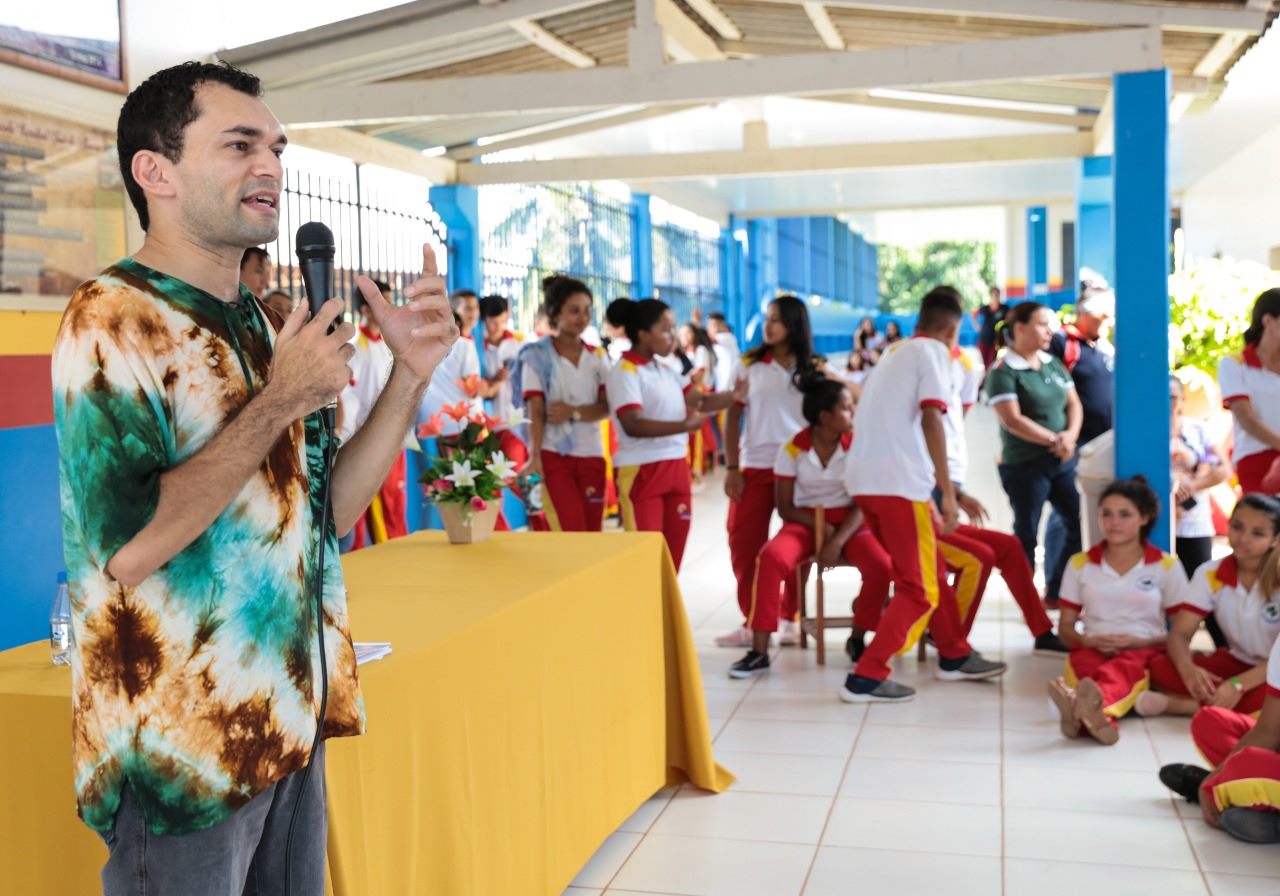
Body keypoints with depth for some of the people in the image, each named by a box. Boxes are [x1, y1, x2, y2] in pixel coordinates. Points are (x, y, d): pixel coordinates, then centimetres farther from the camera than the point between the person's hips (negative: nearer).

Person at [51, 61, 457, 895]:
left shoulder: (266, 325, 9)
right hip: (180, 744, -7)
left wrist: (411, 373, -2)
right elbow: (127, 547, -25)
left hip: (290, 723, 7)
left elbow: (328, 510, 9)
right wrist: (282, 401, -18)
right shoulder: (113, 319, -14)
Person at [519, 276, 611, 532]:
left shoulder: (598, 356, 8)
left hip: (591, 454, 4)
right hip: (554, 455, -4)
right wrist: (535, 456, -21)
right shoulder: (537, 356, -4)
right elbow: (536, 412, -10)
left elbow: (606, 408, 0)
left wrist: (573, 412, -17)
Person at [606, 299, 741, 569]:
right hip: (642, 472, -8)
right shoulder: (625, 372, -12)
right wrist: (685, 425, -31)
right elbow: (633, 425, -24)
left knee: (673, 554, 13)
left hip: (676, 469, 8)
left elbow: (700, 402, 14)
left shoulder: (666, 371, 15)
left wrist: (737, 395, -1)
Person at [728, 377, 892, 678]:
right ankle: (759, 652, -27)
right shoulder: (793, 449, -6)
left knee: (882, 567, -30)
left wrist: (838, 542, -19)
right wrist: (819, 526, -17)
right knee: (772, 557, -33)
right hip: (805, 521, -1)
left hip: (848, 522, 1)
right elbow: (785, 507, -1)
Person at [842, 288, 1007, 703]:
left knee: (930, 571, 21)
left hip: (863, 478, 8)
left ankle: (954, 656, 32)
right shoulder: (933, 351, -1)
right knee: (920, 590, 1)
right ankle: (866, 678, -3)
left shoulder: (894, 352, 23)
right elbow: (930, 420, -14)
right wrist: (948, 493, -14)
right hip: (898, 481, -8)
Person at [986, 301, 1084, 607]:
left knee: (1082, 524, 7)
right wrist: (1053, 440, -18)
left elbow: (1073, 403, 10)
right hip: (1024, 465, -7)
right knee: (1026, 535, 3)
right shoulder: (1003, 372, -10)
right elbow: (1012, 420, -18)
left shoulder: (1054, 364, 11)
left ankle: (1056, 592, 22)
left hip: (1063, 461, 7)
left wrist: (1070, 435, -10)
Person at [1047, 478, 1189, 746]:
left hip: (1145, 653, -2)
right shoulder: (1080, 564, 11)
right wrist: (1088, 641, -9)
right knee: (1083, 662, -36)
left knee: (1127, 665, -39)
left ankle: (1096, 709, -73)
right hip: (1093, 650, 2)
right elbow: (1065, 626, 14)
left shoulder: (1167, 565, 7)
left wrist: (1137, 641, -10)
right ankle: (1098, 716, -70)